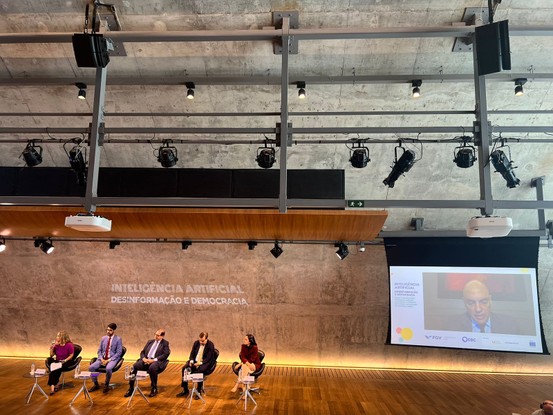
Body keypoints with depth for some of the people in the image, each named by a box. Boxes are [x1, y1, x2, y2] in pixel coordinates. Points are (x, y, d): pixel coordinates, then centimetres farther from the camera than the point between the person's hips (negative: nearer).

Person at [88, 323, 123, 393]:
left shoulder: (118, 339, -3)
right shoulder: (103, 338, 11)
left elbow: (119, 353, -8)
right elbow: (99, 350, 13)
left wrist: (109, 360, -17)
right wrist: (101, 359, -6)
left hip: (112, 359, -5)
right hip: (102, 358, 5)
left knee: (108, 368, -36)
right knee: (91, 367, -19)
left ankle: (106, 385, -9)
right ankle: (96, 385, 3)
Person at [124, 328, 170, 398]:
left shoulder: (165, 343, 8)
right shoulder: (150, 341, 23)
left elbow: (166, 354, -6)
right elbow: (142, 352, 20)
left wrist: (154, 360, -16)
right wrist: (144, 358, -4)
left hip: (156, 361, -5)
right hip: (146, 360, 5)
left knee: (152, 368, -38)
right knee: (134, 367, -22)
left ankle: (154, 389, -18)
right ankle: (131, 389, -11)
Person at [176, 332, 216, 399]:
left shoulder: (210, 345, -11)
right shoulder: (196, 343, 5)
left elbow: (208, 358, -15)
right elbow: (192, 354, 10)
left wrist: (200, 363, -27)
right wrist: (191, 361, -11)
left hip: (205, 363, -5)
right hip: (195, 361, 6)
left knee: (200, 370, -36)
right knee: (184, 368, -19)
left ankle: (199, 392, -21)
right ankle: (185, 390, -7)